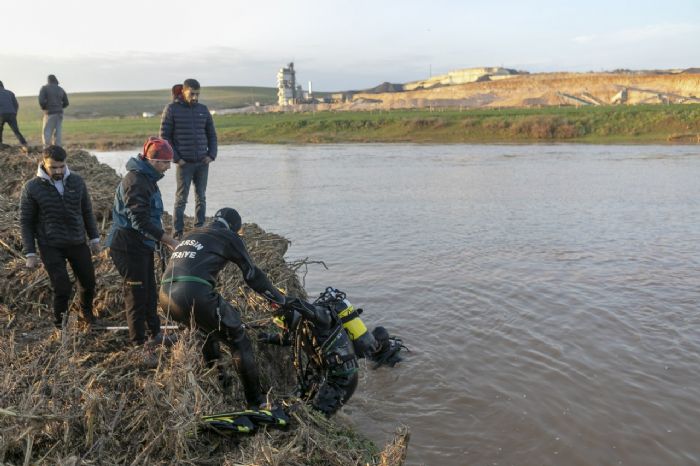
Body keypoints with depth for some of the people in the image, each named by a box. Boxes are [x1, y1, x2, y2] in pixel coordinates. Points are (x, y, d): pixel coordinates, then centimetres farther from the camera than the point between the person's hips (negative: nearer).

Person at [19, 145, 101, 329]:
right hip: (51, 247, -3)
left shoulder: (77, 181, -1)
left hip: (78, 243, 3)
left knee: (88, 282, 11)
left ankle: (87, 312, 41)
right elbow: (25, 222, -3)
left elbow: (87, 211, 10)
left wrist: (94, 238, 10)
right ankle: (60, 323, 19)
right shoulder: (32, 188, -9)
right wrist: (30, 254, -6)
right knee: (63, 288, -8)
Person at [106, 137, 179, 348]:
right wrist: (171, 241, -26)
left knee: (150, 291, 18)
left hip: (143, 244, 10)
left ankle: (155, 334, 32)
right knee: (137, 293, 1)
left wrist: (164, 239, 15)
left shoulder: (147, 178, 10)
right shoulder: (135, 181, -22)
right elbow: (140, 221, -28)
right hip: (128, 246, -10)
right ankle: (138, 342, 13)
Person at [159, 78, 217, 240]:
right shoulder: (172, 109, -2)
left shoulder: (203, 109, 9)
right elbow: (164, 136, -4)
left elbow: (211, 134, 15)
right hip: (184, 163, -4)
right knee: (181, 199, -2)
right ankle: (177, 234, 3)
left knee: (201, 198, 8)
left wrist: (211, 155, 1)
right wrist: (176, 158, -11)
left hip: (203, 162, 4)